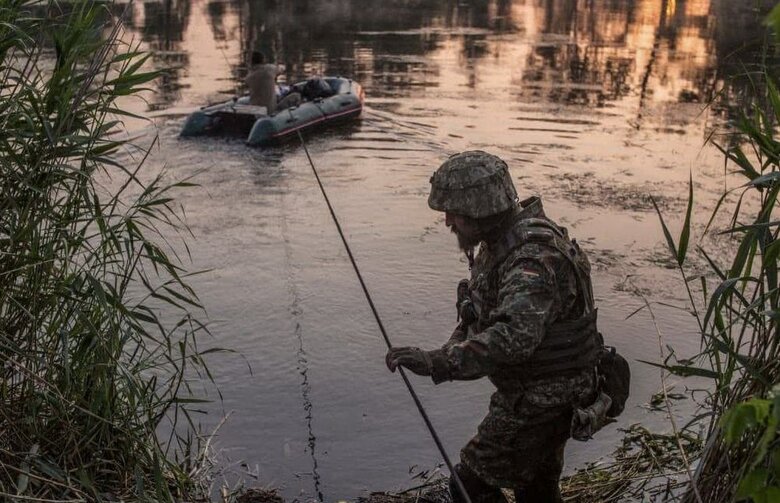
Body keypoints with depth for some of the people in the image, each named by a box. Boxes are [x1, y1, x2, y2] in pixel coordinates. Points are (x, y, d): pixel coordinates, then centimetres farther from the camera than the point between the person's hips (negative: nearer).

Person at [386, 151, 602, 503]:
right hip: (535, 391, 10)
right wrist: (455, 346, 7)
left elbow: (514, 337, -45)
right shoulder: (503, 239, 2)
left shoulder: (535, 258, -30)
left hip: (537, 400, -10)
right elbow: (487, 309, 18)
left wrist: (437, 362, -49)